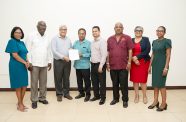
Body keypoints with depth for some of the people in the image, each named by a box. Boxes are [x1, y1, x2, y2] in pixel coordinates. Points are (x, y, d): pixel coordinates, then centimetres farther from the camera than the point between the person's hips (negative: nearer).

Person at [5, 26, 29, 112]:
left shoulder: (22, 42, 14)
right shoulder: (12, 41, -8)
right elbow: (15, 55, -16)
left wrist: (27, 62, -3)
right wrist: (25, 62, -10)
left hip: (23, 66, 7)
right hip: (16, 66, -7)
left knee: (24, 86, 10)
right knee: (18, 86, 3)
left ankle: (20, 103, 26)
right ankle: (20, 105, 17)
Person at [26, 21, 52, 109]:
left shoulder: (46, 38, 12)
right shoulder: (31, 36, -2)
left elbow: (49, 51, 14)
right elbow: (28, 50, -6)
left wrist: (49, 61, 10)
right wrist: (29, 62, -10)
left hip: (44, 64, 4)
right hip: (34, 64, -4)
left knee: (43, 82, 9)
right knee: (34, 83, 1)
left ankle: (42, 98, 22)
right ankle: (34, 100, 11)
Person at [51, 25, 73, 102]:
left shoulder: (68, 39, 13)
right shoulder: (55, 39, -1)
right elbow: (54, 50, -12)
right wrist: (63, 57, -19)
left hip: (67, 61, 4)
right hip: (58, 61, -3)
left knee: (66, 78, 10)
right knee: (58, 79, 4)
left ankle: (66, 93, 22)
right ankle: (59, 94, 17)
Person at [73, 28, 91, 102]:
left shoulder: (88, 43, -5)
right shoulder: (75, 43, 11)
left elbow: (90, 54, -10)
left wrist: (82, 55, -17)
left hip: (85, 65, -5)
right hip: (77, 65, 5)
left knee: (87, 81, 4)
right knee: (79, 80, 14)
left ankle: (88, 94, 17)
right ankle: (81, 93, 29)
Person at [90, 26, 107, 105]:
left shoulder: (102, 41, -11)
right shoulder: (92, 42, 13)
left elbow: (104, 55, -17)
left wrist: (101, 66, -20)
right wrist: (91, 62, 8)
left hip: (100, 64, -7)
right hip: (93, 64, 7)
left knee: (102, 82, 2)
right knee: (94, 81, 14)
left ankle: (103, 98, 14)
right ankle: (96, 95, 28)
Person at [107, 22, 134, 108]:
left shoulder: (127, 38, -1)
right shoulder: (110, 39, 9)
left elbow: (130, 51, -3)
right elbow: (108, 52, 10)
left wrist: (129, 62, -9)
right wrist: (107, 63, 7)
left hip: (123, 66, -3)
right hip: (113, 65, 3)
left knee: (123, 84, 3)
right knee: (115, 84, 14)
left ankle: (125, 100, 16)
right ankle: (115, 98, 28)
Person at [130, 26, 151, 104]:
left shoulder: (146, 39, 3)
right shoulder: (131, 40, 10)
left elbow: (147, 51, -7)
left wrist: (137, 57, -14)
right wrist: (133, 59, -12)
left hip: (143, 62, -2)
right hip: (133, 62, 2)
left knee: (143, 80, -2)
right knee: (134, 79, 4)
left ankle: (144, 96, 15)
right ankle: (136, 96, 18)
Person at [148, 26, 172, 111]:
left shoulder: (166, 41, -8)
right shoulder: (154, 42, 12)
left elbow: (168, 55, -11)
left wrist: (166, 67, -17)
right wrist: (150, 65, 12)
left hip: (162, 65, -6)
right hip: (155, 65, 7)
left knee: (161, 84, -3)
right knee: (155, 84, 9)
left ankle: (164, 103, 10)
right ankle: (155, 101, 20)